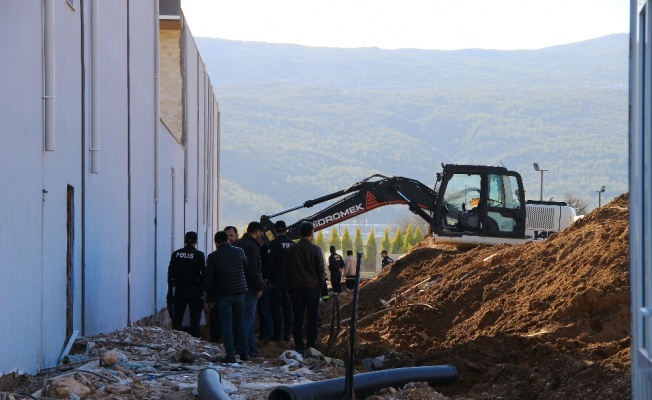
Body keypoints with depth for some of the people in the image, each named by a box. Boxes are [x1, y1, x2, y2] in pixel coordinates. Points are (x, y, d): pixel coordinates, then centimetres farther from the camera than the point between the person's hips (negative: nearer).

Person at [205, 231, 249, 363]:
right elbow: (246, 264, 20)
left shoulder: (213, 257, -6)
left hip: (222, 295, -3)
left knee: (227, 326, 0)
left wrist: (210, 298, 3)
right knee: (240, 323, 15)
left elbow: (209, 279, -4)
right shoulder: (239, 252, 2)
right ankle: (244, 353, 15)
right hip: (239, 293, 3)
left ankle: (230, 356, -4)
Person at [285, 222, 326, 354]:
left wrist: (288, 287, 14)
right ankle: (310, 346, 0)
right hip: (312, 287, -2)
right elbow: (321, 270, -5)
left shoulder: (291, 249, 2)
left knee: (298, 318, 5)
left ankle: (299, 347, 2)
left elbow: (286, 270, 6)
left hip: (296, 288, 2)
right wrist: (321, 283, 11)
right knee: (312, 318, 3)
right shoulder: (315, 249, -7)